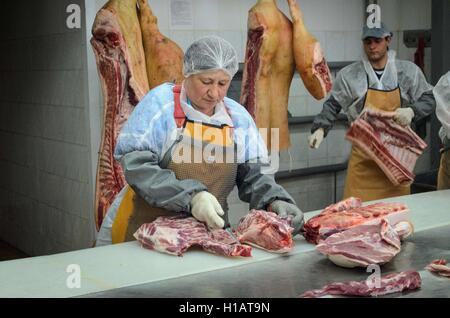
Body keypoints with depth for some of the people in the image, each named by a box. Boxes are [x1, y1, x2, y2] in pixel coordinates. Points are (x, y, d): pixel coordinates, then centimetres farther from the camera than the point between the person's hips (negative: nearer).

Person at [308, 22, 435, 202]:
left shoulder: (408, 71, 4)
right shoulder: (349, 75, 0)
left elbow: (428, 99, 9)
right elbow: (333, 105, 8)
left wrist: (412, 111, -10)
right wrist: (320, 129, -5)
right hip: (364, 157, -1)